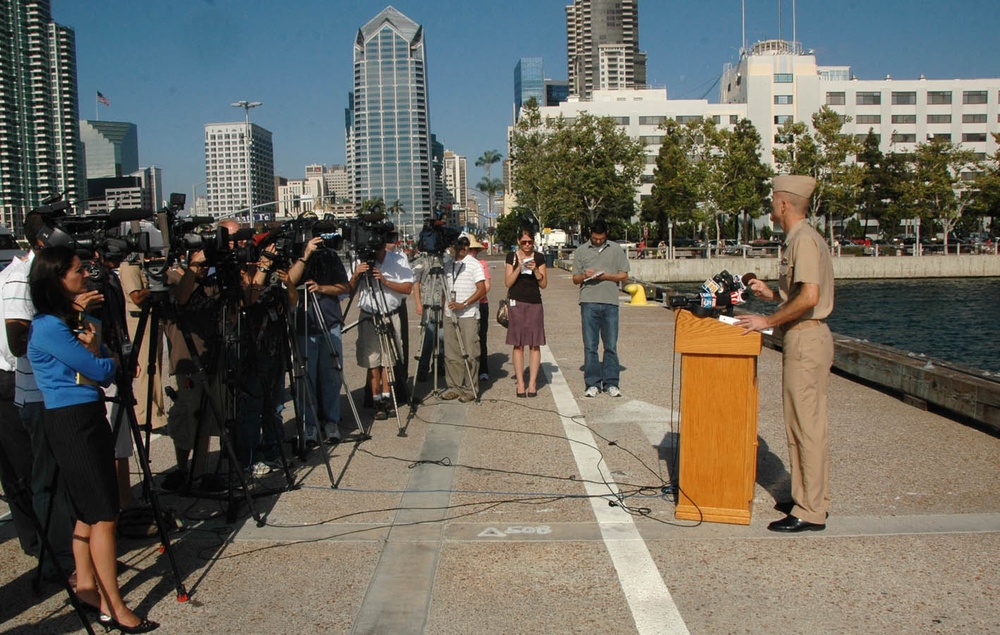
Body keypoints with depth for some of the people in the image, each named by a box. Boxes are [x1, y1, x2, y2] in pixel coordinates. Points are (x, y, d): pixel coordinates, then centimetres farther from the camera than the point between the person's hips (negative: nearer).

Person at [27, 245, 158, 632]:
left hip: (90, 416, 9)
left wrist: (92, 348, -4)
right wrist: (95, 349, 3)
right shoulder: (48, 327, -16)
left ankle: (87, 587, 27)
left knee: (90, 511, 15)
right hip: (70, 423, -9)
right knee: (104, 515, -7)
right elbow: (102, 371, -16)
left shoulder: (74, 320, 12)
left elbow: (107, 371, 11)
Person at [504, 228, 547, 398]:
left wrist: (536, 269, -12)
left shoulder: (539, 258, 7)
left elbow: (544, 284, 4)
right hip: (517, 303, -1)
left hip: (535, 303, 1)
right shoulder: (511, 257, 4)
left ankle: (532, 383, 3)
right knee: (518, 345, -1)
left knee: (534, 344, -1)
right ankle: (520, 383, 3)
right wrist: (519, 268, -16)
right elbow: (507, 283, -3)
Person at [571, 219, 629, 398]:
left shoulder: (616, 249, 10)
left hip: (610, 302, 0)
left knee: (611, 346, 3)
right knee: (590, 346, 0)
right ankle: (592, 383, 7)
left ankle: (611, 383, 10)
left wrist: (606, 276, -8)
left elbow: (624, 275, 8)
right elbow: (575, 279, 12)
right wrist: (585, 276, -10)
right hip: (589, 302, 0)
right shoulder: (581, 251, 11)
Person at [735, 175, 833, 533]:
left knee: (805, 426, -6)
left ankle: (810, 513, 1)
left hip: (805, 339, -11)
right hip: (808, 338, 11)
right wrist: (770, 294, 13)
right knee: (809, 424, 15)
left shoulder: (803, 240, -15)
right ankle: (813, 499, 25)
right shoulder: (801, 238, 17)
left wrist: (768, 321, -19)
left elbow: (809, 296, -26)